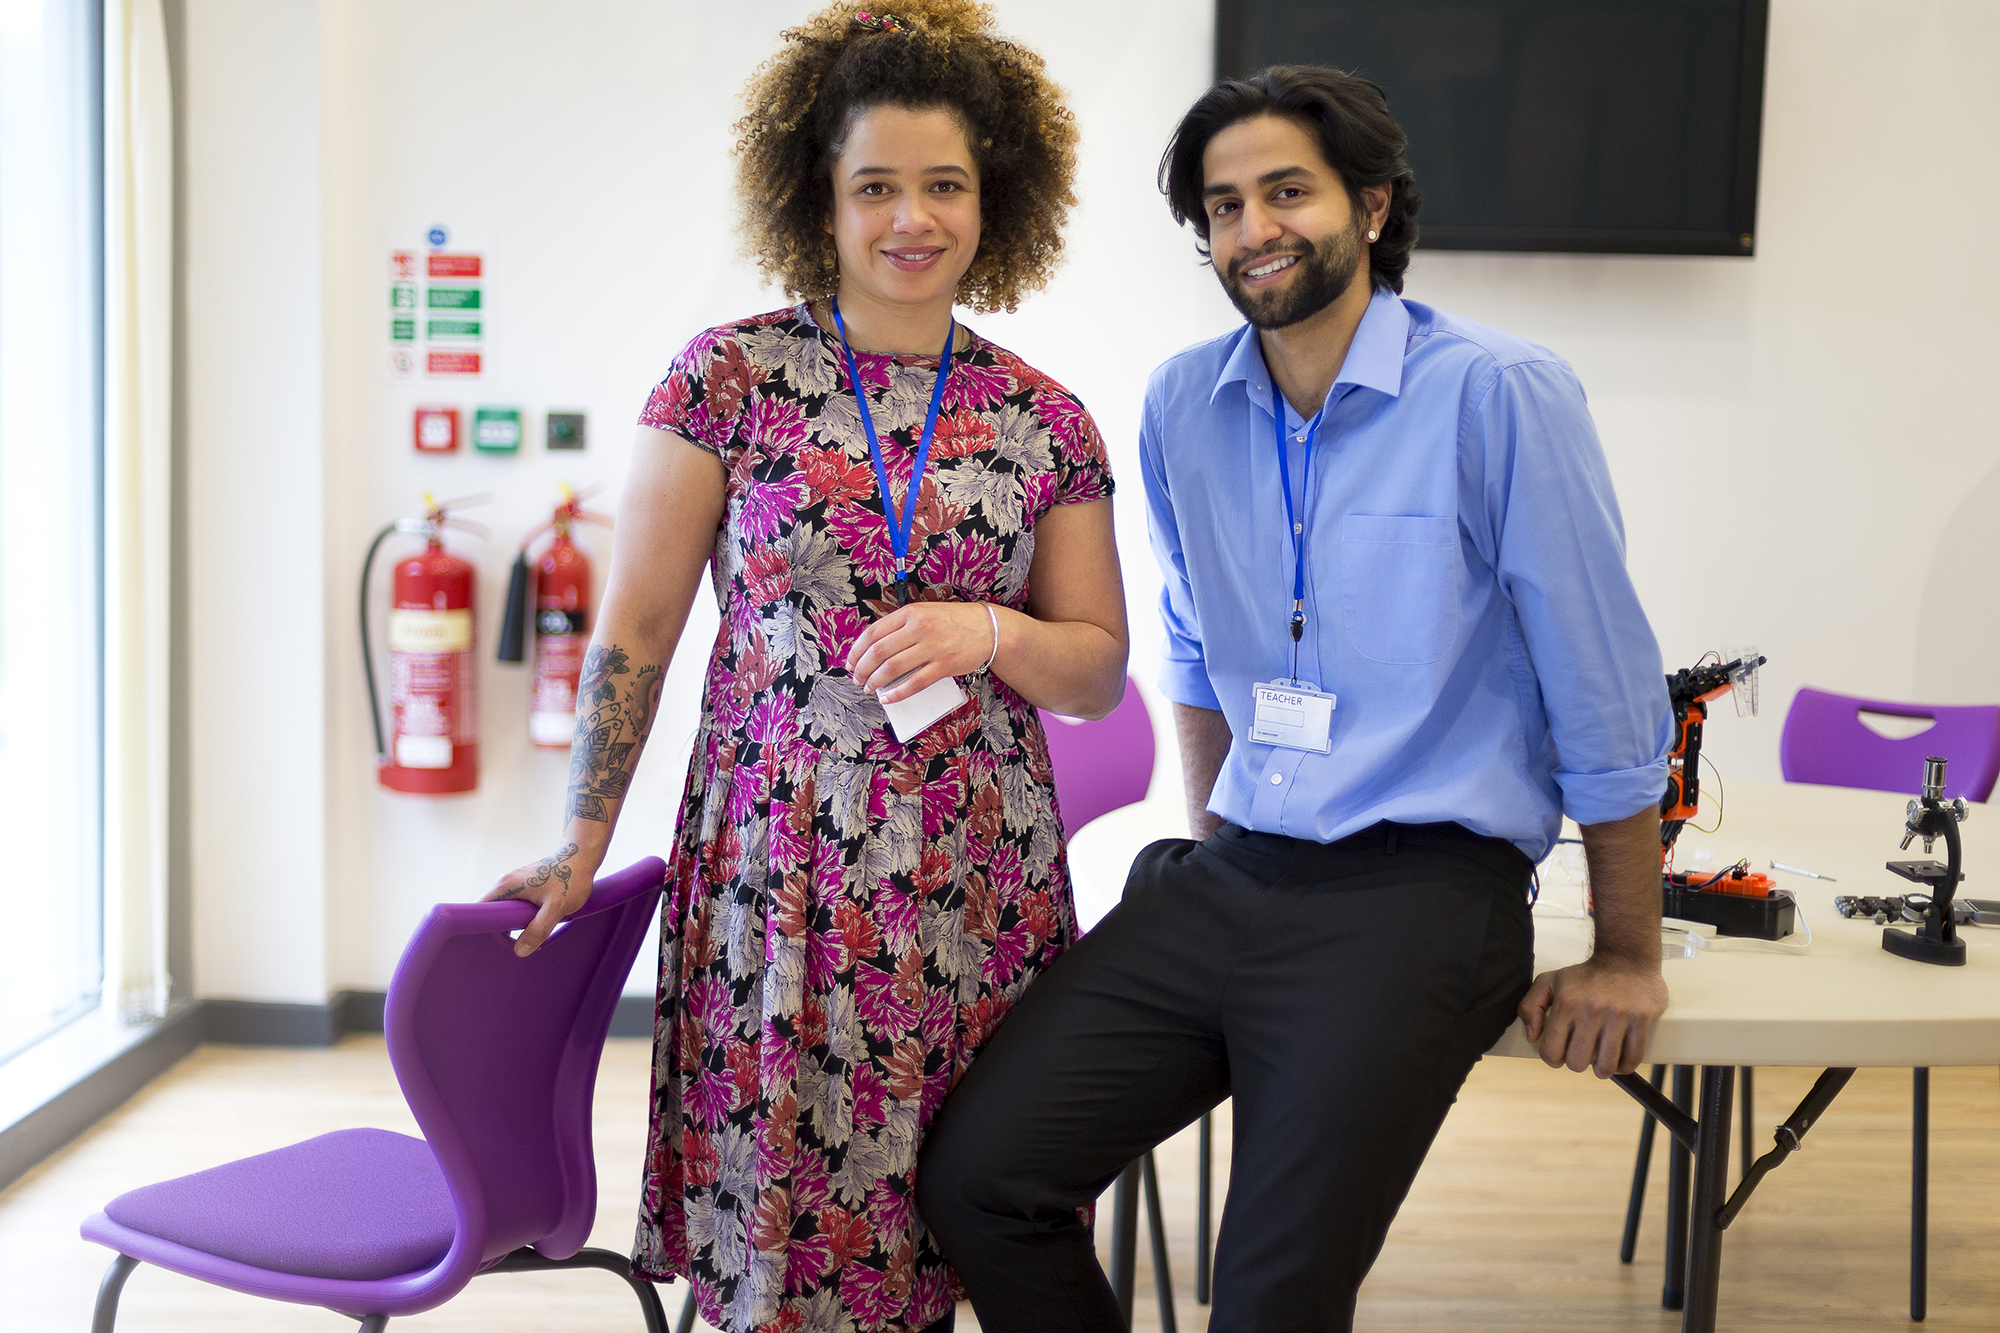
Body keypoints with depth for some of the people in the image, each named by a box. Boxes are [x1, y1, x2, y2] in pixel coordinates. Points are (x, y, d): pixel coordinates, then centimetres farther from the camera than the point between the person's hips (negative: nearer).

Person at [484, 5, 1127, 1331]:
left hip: (978, 893, 2)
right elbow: (636, 629, 2)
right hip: (779, 870, -2)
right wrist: (583, 846, 3)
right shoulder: (728, 376, -1)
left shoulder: (1046, 422, 6)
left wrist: (987, 635, -11)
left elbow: (1099, 671, 9)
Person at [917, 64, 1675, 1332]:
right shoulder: (1183, 405, 7)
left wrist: (1627, 961, 0)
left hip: (1422, 896, -5)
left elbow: (1609, 701, -6)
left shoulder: (1502, 396, -10)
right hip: (1229, 882, 5)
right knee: (977, 1173, -6)